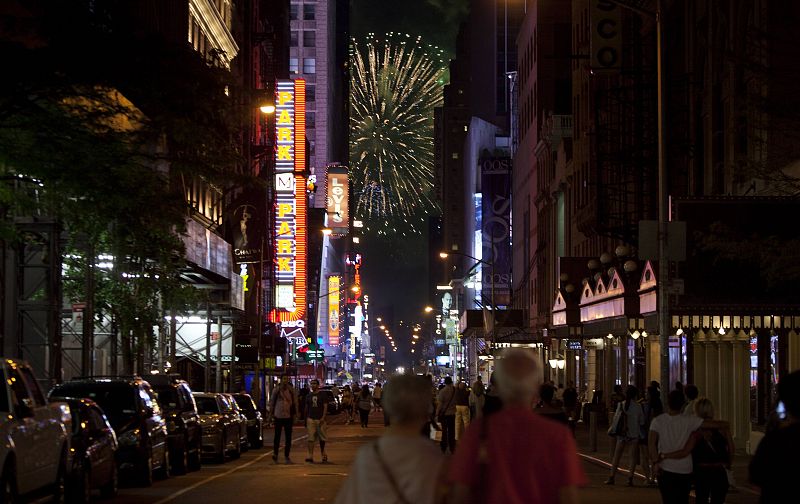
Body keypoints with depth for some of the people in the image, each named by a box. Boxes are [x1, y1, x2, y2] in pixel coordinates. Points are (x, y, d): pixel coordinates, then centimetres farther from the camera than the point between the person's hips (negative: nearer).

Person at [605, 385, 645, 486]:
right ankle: (630, 478, 0)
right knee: (633, 457, 6)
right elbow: (641, 422, -1)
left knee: (617, 456, 9)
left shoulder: (621, 405, -2)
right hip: (634, 434, -2)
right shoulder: (638, 406, -7)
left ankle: (611, 477, 8)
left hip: (622, 434, 2)